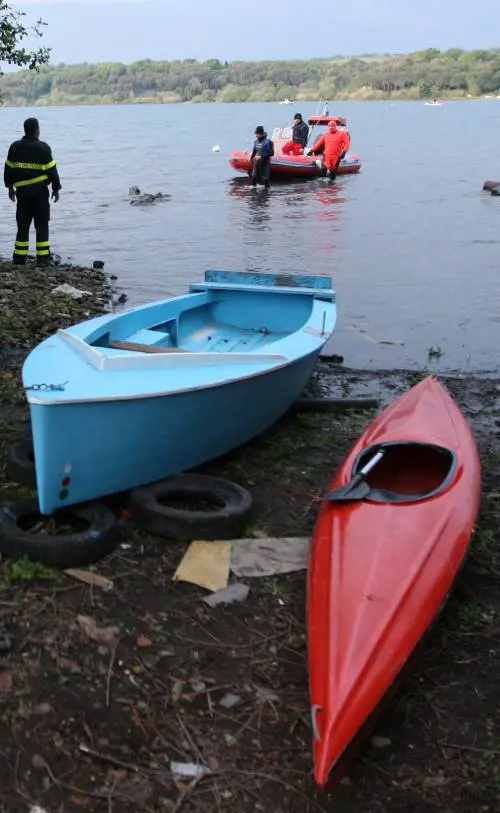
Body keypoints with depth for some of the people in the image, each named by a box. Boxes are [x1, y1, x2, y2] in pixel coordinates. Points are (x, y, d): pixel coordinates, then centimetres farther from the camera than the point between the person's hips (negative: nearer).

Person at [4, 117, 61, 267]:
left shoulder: (15, 147, 3)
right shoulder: (43, 148, -9)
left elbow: (8, 169, 9)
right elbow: (51, 170, -7)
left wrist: (10, 186, 21)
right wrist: (56, 188, 3)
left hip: (22, 191, 4)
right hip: (40, 191, -3)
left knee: (23, 224, 9)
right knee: (41, 224, 3)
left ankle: (19, 258, 8)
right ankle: (42, 258, 1)